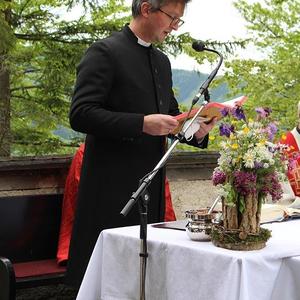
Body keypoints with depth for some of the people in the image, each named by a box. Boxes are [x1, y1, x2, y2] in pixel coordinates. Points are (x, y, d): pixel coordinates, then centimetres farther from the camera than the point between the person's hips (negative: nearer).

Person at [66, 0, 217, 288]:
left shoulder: (162, 61, 16)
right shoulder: (104, 53, -8)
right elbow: (80, 114, -16)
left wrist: (196, 131, 1)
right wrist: (142, 123, -24)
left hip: (152, 185, 7)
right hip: (113, 186, -7)